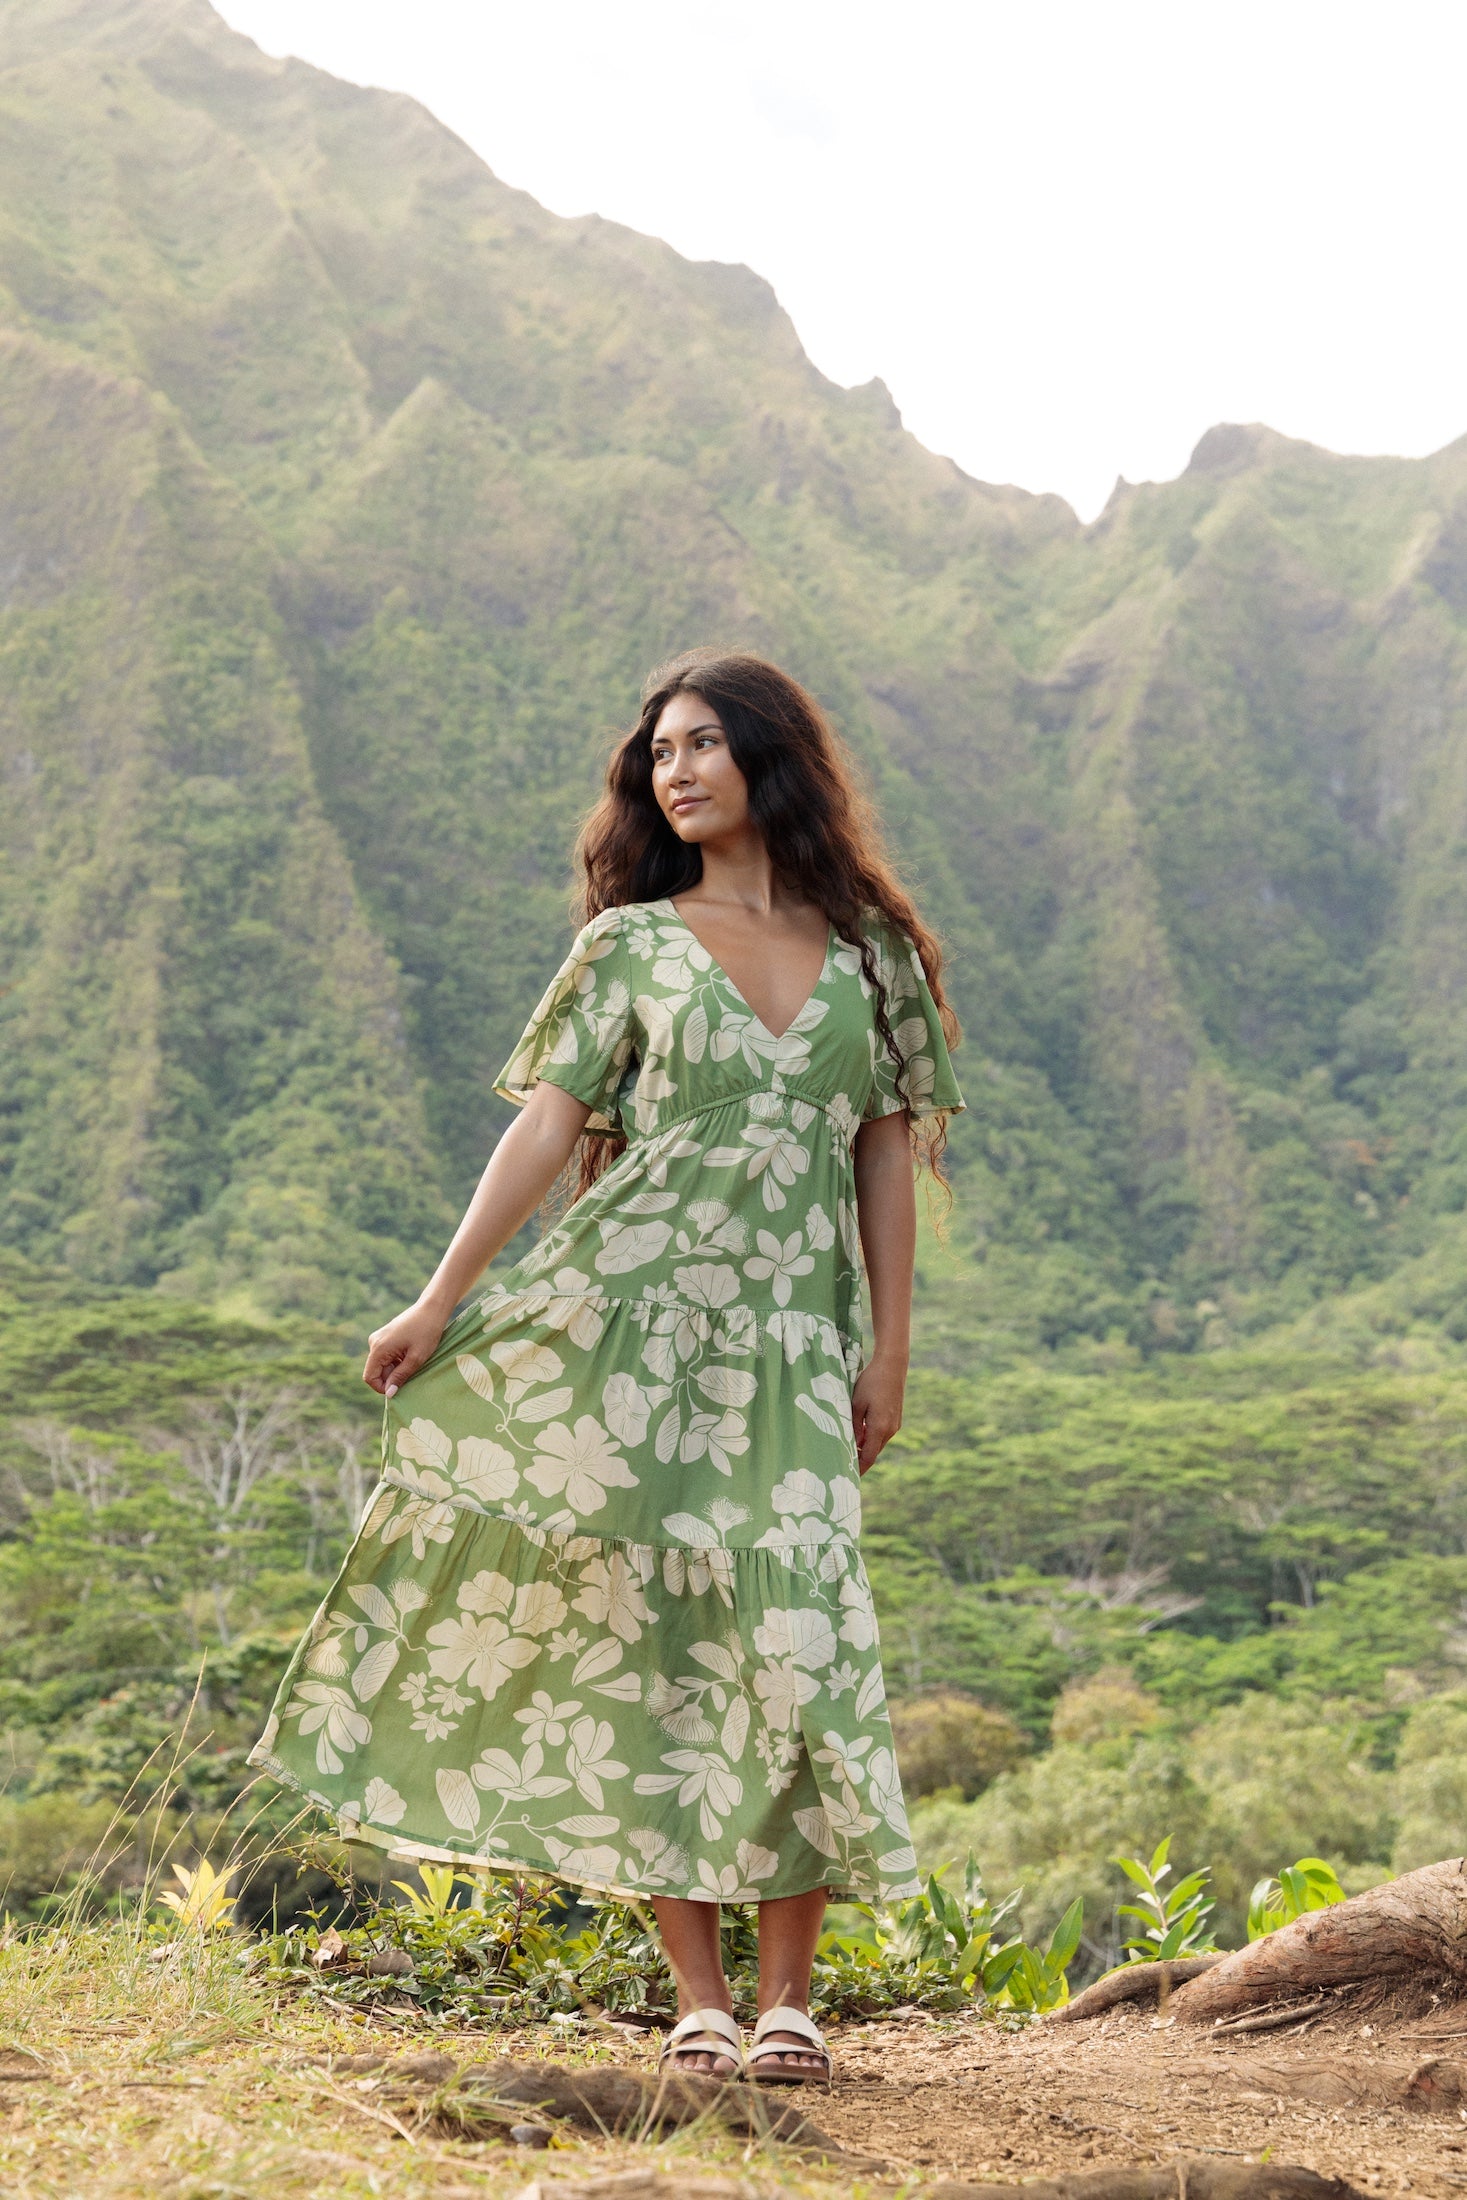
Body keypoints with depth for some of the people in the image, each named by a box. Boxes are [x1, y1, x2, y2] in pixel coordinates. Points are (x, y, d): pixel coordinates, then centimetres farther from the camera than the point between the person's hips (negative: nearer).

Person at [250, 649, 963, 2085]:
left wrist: (888, 1353, 6)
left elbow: (887, 1157, 10)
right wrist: (442, 1300, -6)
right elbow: (548, 1124, 2)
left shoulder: (868, 949, 10)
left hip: (786, 1345, 1)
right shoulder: (630, 945, 7)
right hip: (622, 1317, -1)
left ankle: (787, 1996, 5)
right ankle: (697, 1997, 6)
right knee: (643, 1640, -2)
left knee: (797, 1643, -6)